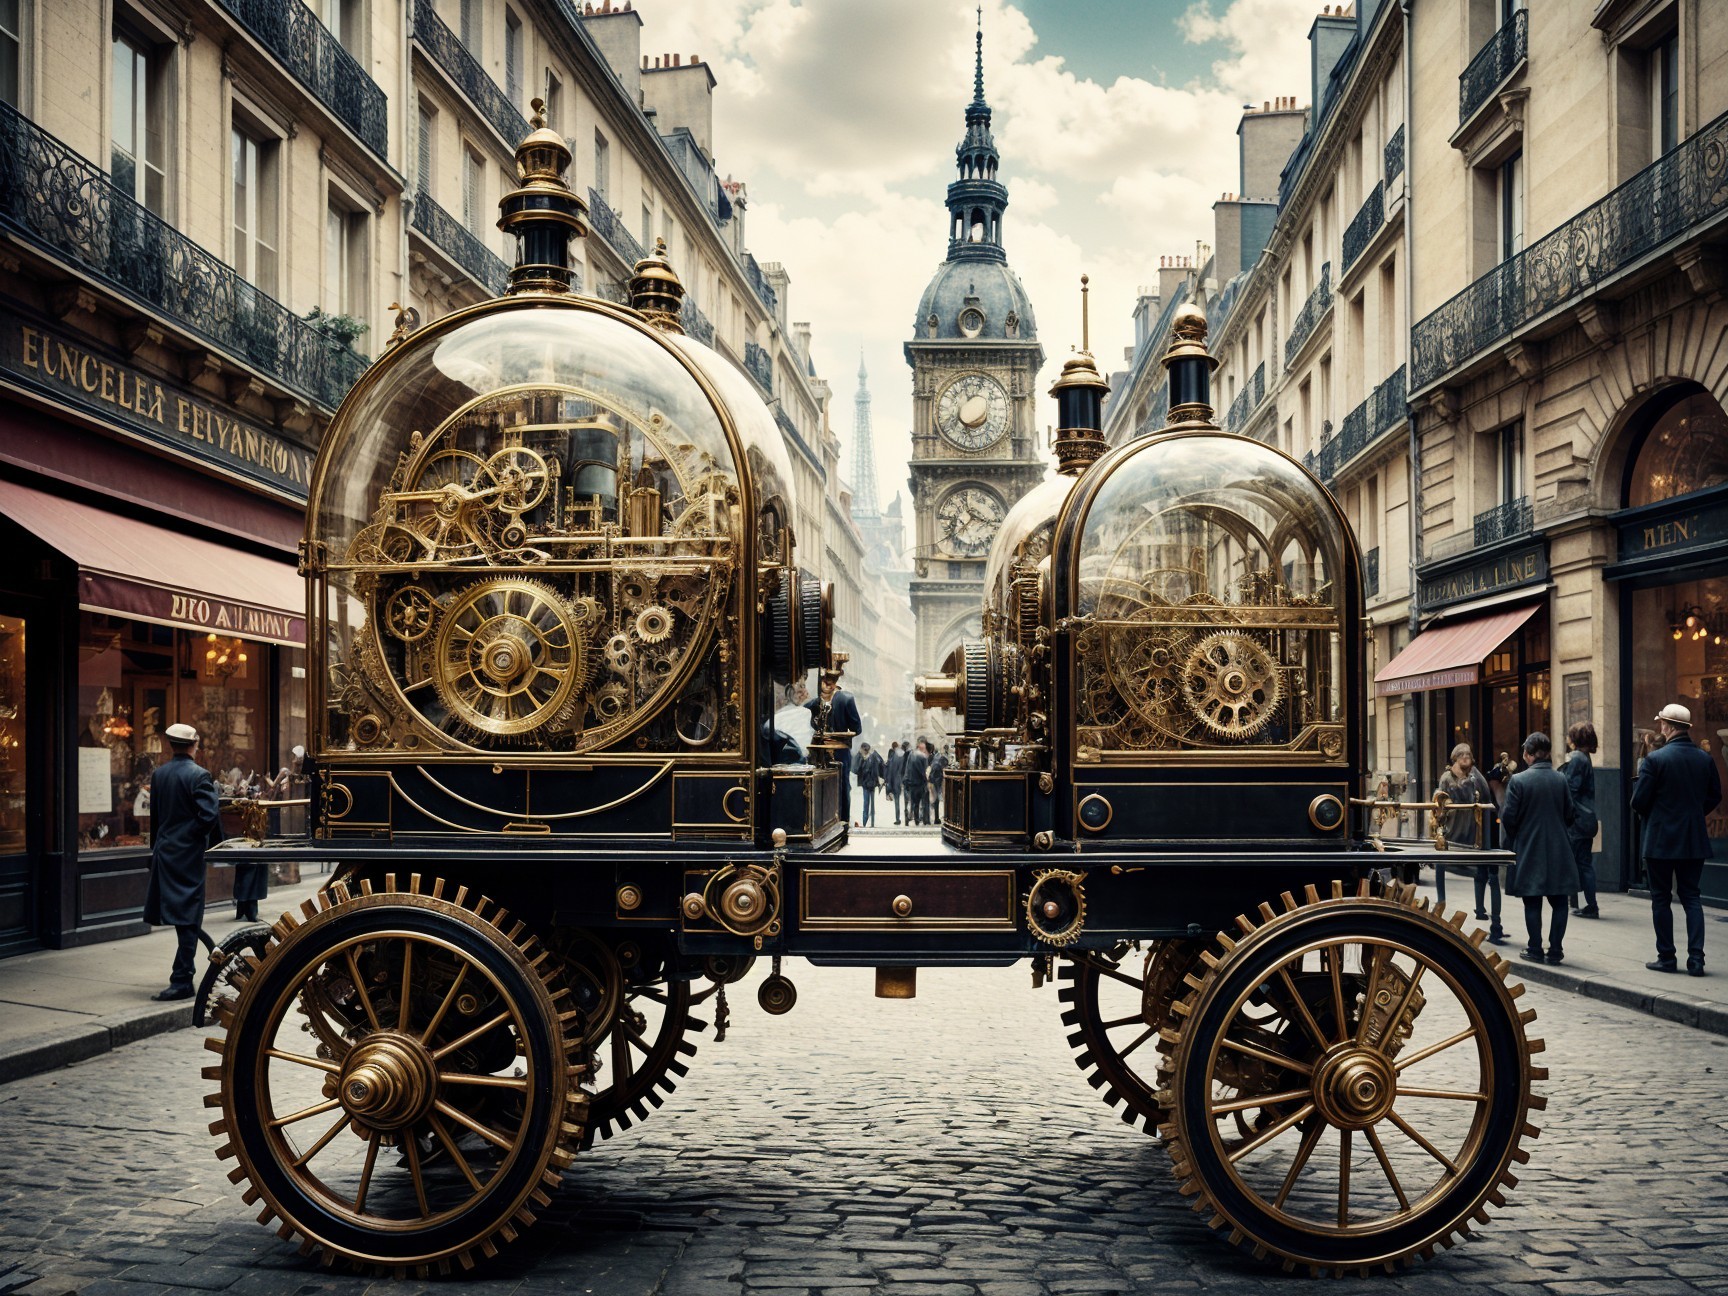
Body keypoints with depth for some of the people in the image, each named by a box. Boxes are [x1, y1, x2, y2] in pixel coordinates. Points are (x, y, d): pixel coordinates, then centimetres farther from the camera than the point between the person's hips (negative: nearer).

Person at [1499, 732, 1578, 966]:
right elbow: (1571, 814, 4)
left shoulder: (1518, 780, -12)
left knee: (1532, 903, 7)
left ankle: (1535, 950, 9)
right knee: (1559, 902, 10)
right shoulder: (1560, 779, -3)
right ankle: (1555, 950, 9)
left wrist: (1514, 835, 11)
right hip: (1558, 849, 2)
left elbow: (1509, 817, -10)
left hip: (1529, 849, -2)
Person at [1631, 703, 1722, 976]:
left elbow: (1639, 801, -12)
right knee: (1691, 897, 10)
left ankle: (1667, 957, 10)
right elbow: (1714, 797, 9)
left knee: (1661, 898, 7)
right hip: (1694, 840, 4)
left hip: (1661, 839, -4)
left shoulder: (1655, 759, -15)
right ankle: (1696, 958, 3)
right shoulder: (1705, 759, 0)